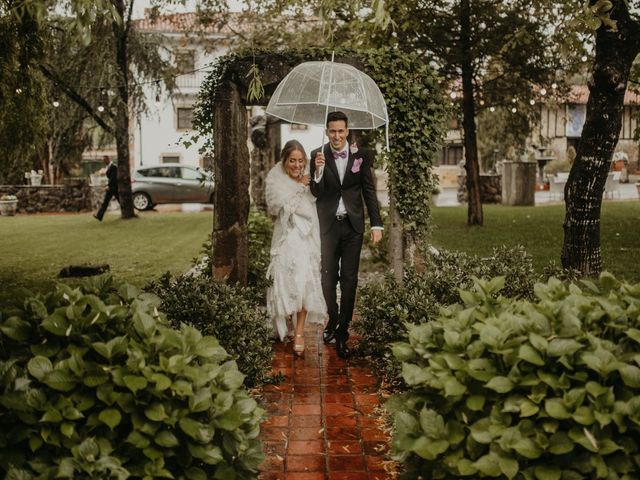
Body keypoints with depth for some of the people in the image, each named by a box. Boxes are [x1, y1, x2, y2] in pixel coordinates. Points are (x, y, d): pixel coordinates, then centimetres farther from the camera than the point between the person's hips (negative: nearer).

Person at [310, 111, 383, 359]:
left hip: (352, 226, 0)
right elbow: (316, 193, -4)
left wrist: (376, 224, -1)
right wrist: (319, 170, -23)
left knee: (349, 279, 3)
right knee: (328, 278, 6)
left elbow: (369, 191, 4)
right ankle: (333, 319, 31)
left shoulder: (360, 156, -1)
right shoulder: (318, 155, -3)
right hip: (327, 225, 0)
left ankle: (342, 330, 13)